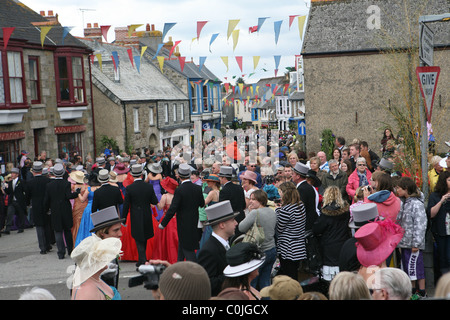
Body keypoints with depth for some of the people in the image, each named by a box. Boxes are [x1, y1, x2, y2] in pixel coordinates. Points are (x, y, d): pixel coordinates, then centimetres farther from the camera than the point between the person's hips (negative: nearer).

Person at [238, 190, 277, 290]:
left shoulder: (255, 213, -18)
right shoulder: (272, 212, 6)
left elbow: (241, 228, -13)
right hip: (272, 250, 8)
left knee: (251, 283, 3)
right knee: (265, 282, 15)